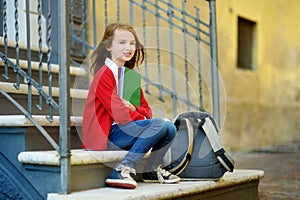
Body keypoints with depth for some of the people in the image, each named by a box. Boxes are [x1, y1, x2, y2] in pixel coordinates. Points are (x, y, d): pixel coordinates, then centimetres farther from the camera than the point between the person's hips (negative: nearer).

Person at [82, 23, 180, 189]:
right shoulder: (105, 74, -10)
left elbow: (147, 110, 13)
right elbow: (121, 115, -18)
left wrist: (134, 109, -10)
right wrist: (148, 121, -9)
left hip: (126, 131, 8)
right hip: (106, 134, -8)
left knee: (170, 129, -2)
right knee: (159, 124, -23)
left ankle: (152, 170, 13)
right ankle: (121, 171, -24)